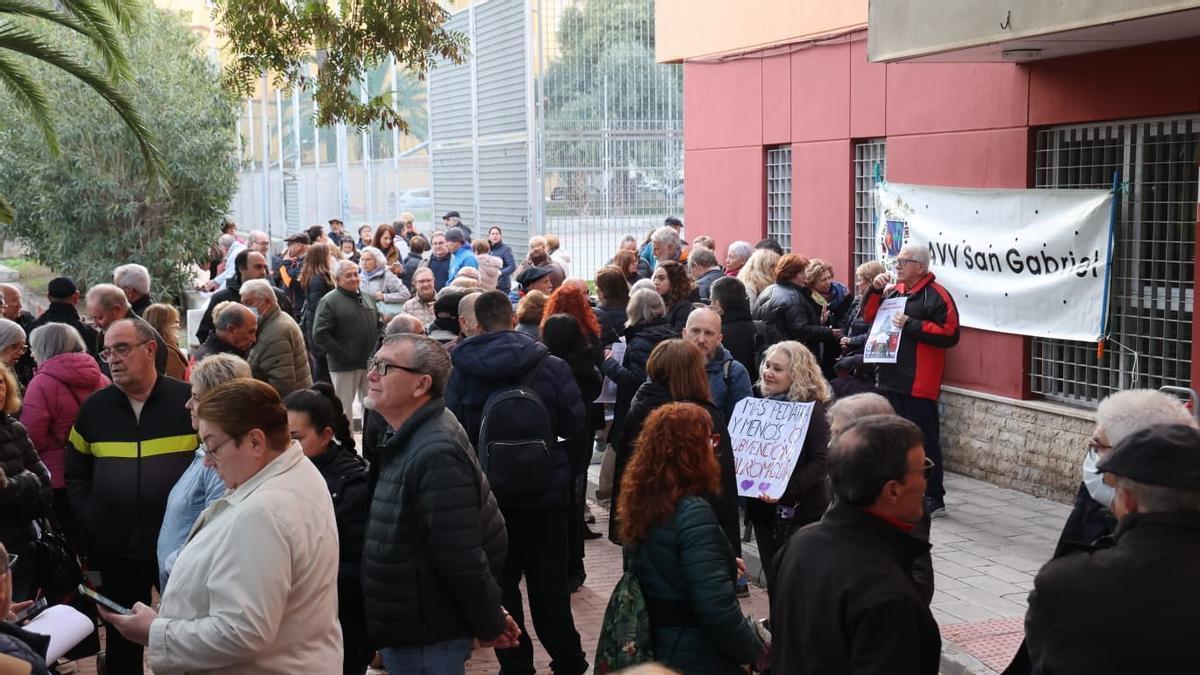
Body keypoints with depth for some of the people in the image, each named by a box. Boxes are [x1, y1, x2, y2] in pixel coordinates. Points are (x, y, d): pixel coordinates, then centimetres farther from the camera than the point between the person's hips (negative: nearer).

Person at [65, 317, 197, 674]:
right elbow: (76, 472, 14)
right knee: (121, 641, 16)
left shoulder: (189, 400, -7)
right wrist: (88, 519, 3)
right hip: (117, 548, 3)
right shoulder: (94, 407, 5)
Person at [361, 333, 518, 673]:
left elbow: (463, 559, -26)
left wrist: (489, 625, -14)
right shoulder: (413, 438, 8)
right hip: (406, 630, 10)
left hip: (426, 640, -9)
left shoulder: (436, 456, -26)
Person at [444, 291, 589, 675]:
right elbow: (577, 428, -6)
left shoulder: (462, 370, -7)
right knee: (548, 583, 12)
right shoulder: (550, 366, -9)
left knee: (501, 582, 11)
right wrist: (571, 471, 11)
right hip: (544, 494, 0)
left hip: (486, 494, 0)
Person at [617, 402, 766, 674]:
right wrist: (756, 651, -14)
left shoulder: (641, 502, 2)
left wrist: (723, 563, 23)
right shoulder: (693, 514, -24)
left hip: (654, 647, 8)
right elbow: (718, 609, -27)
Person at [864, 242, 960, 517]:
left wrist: (911, 325, -19)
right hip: (890, 380, 8)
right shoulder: (894, 291, 13)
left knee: (924, 441, -4)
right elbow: (869, 317, 19)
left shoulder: (936, 295, -9)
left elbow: (950, 334, -16)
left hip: (918, 384, -8)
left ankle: (934, 499, 3)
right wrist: (876, 291, 3)